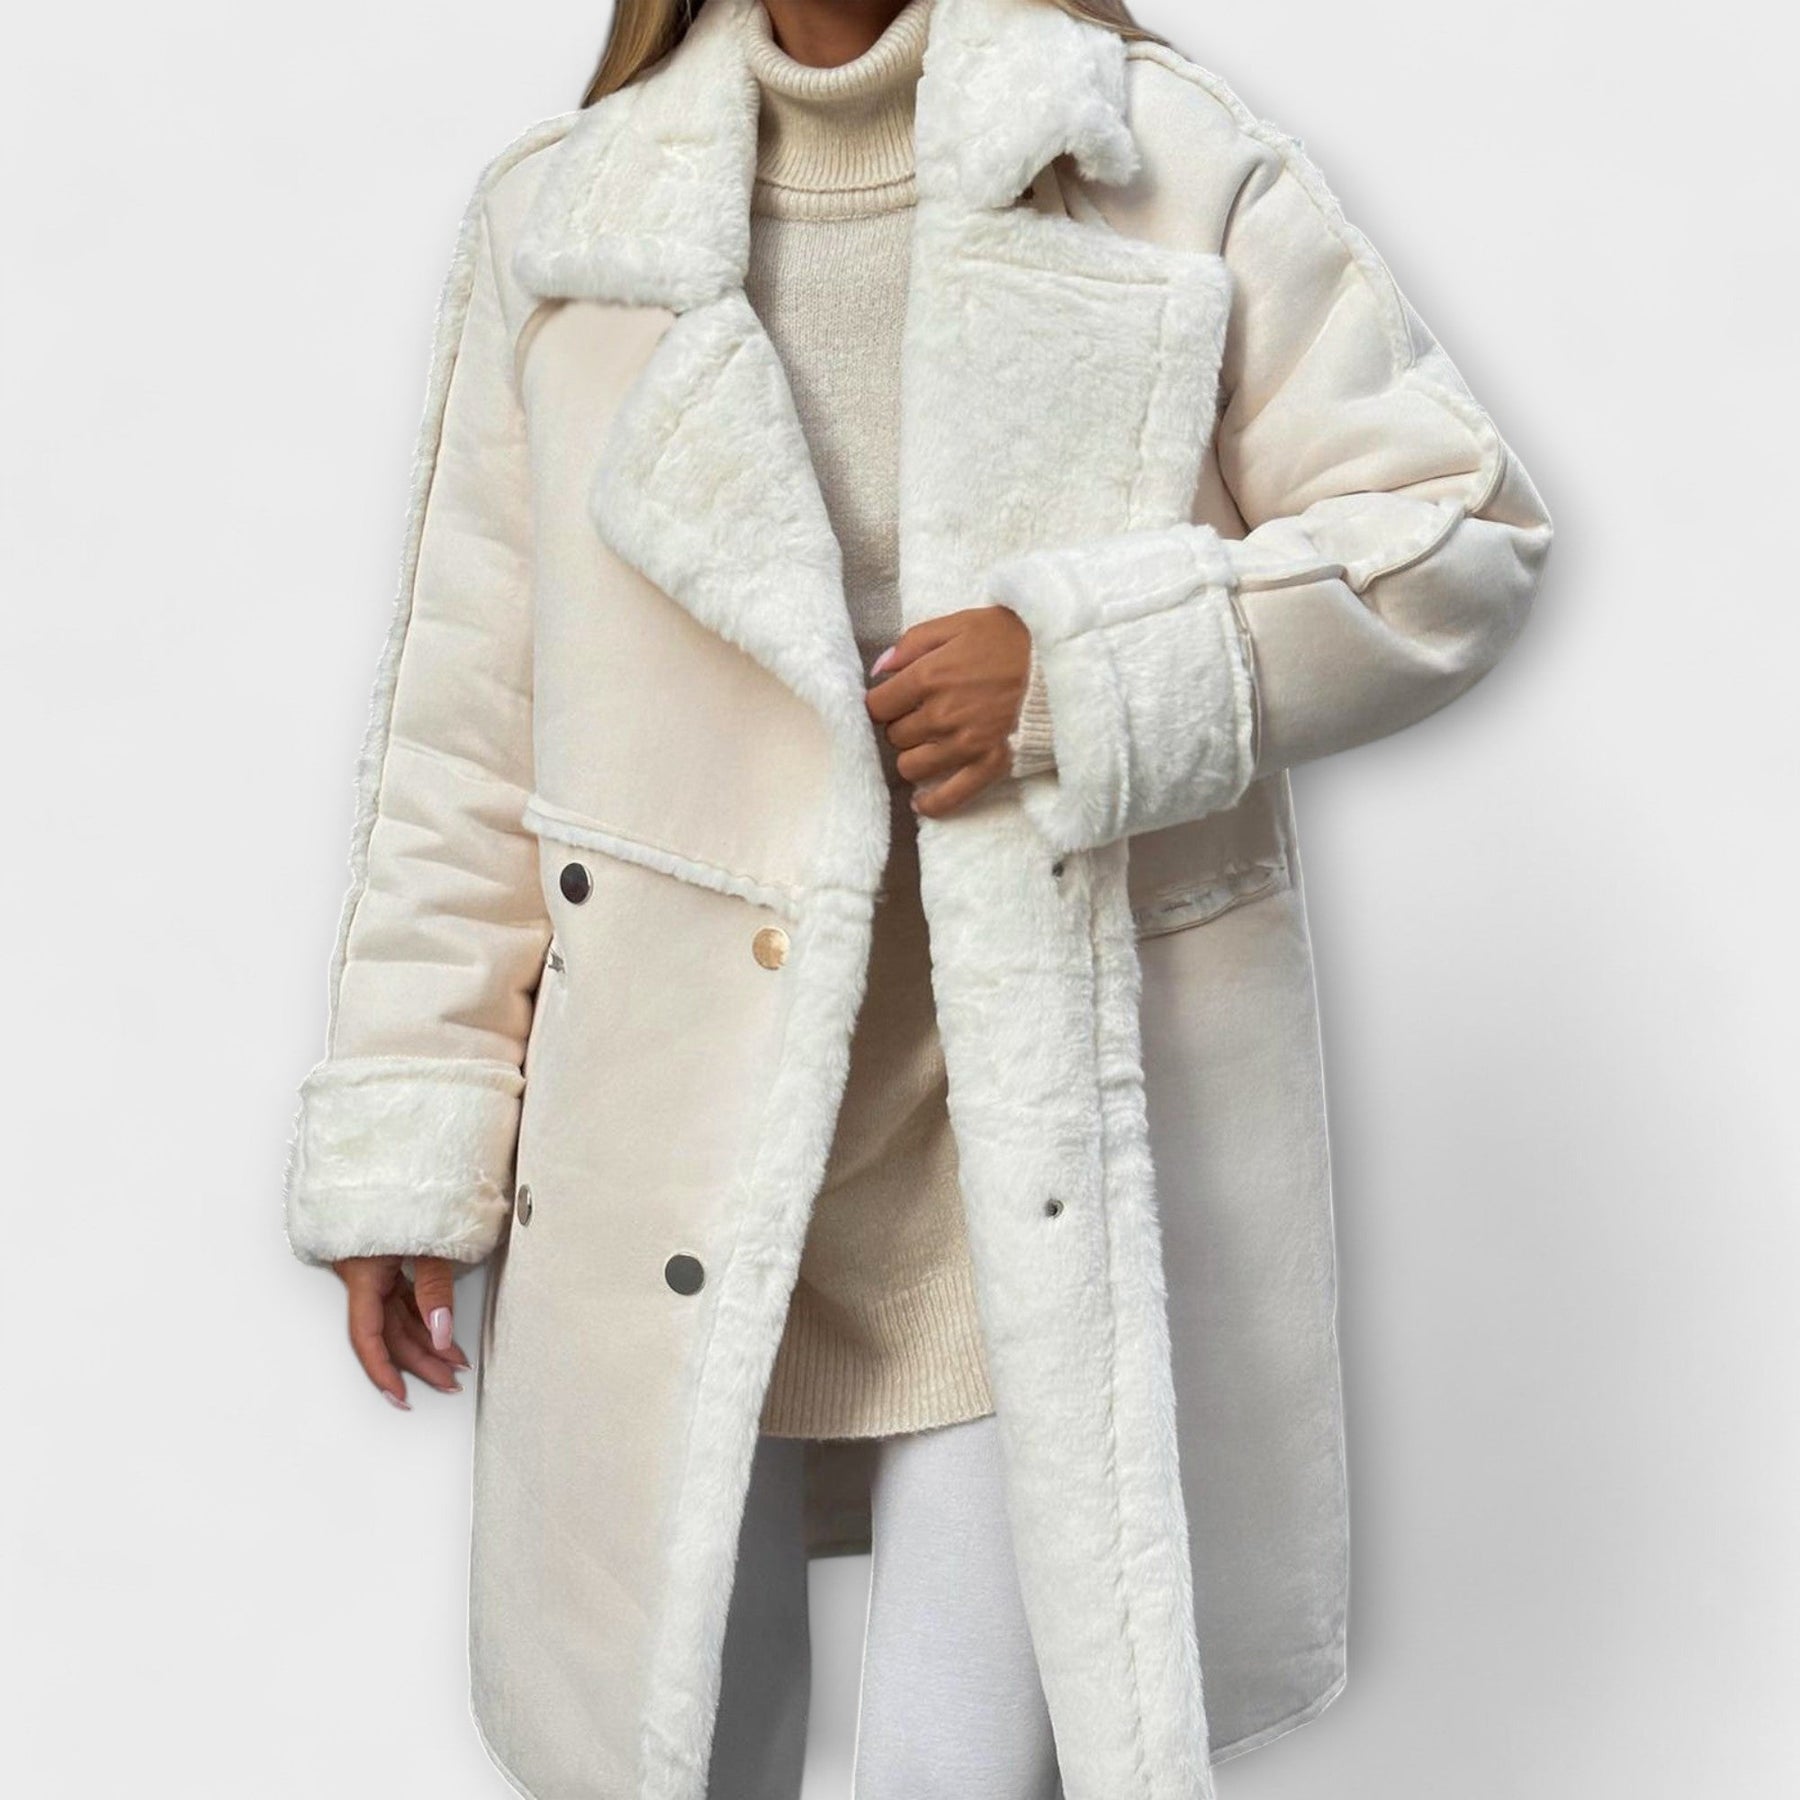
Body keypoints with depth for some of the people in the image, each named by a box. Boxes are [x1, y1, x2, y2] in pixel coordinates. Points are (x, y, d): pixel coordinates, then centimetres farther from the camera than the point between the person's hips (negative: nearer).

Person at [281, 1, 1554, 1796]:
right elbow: (463, 729, 6)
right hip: (679, 1140, 3)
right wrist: (405, 1152, 4)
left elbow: (1452, 527, 0)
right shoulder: (558, 222, 7)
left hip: (1041, 1139, -2)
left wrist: (1079, 671, -15)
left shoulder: (1174, 168, 1)